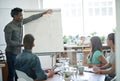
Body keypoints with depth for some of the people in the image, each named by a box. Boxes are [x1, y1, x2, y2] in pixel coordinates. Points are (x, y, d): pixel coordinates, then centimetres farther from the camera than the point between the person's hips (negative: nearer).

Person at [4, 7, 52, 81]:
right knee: (12, 73, -5)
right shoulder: (9, 27, -18)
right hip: (11, 53, -7)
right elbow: (8, 41, -20)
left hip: (18, 52, 7)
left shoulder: (21, 22, 3)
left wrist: (44, 13, 18)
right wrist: (21, 44, -24)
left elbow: (32, 18, 14)